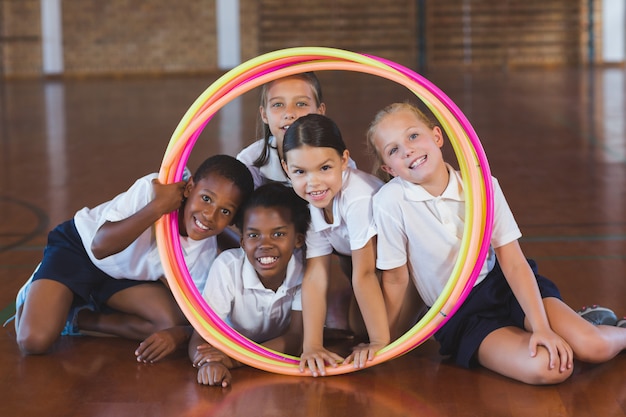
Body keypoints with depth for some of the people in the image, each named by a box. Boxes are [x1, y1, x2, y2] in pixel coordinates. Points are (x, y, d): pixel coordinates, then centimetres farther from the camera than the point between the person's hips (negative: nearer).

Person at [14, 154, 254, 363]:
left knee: (172, 325, -19)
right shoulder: (151, 189, -32)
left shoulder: (206, 253, -19)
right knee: (34, 341, -23)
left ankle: (79, 318, -1)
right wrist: (158, 206, -45)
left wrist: (178, 334, -39)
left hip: (125, 275, 5)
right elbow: (100, 246, -39)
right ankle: (32, 298, 13)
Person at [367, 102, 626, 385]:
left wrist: (541, 327, -19)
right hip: (460, 318, -2)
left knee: (593, 347, -19)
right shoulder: (390, 202, -16)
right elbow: (395, 278, -6)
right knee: (546, 368, -28)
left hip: (504, 287, 2)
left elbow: (513, 263, -10)